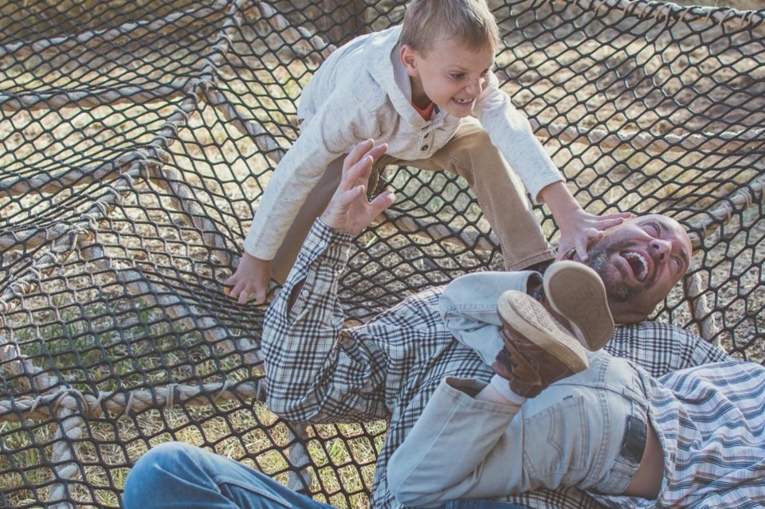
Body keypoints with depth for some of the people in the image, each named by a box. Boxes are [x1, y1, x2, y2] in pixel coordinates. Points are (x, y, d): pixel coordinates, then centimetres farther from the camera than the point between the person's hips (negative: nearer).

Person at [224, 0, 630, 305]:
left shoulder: (467, 71, -35)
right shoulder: (363, 98, -46)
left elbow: (512, 131, -45)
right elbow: (296, 173, -40)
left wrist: (569, 214, -58)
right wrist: (255, 259, -33)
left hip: (427, 131, 4)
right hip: (351, 140, -3)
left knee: (484, 146, -22)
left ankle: (536, 269, -13)